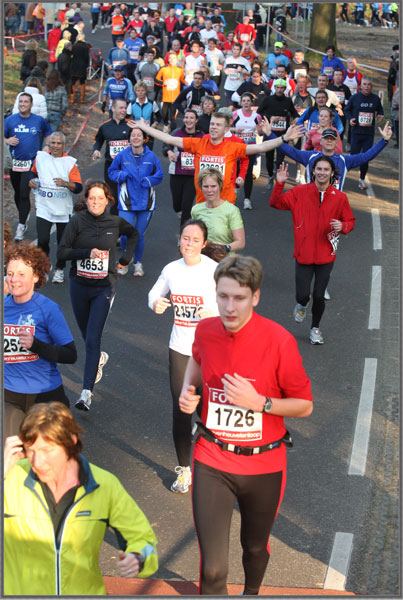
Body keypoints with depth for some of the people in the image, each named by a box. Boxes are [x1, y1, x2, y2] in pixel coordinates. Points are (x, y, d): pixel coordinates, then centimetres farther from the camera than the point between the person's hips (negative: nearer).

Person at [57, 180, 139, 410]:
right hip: (79, 286, 2)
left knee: (92, 339, -11)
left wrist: (127, 257, 8)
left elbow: (134, 233, 19)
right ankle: (100, 358, 53)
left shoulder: (115, 222, -3)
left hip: (104, 288, -2)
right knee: (87, 336, 19)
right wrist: (87, 252, -25)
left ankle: (87, 391, -12)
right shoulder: (78, 221, -8)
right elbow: (62, 253, -12)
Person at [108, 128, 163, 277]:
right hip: (127, 202, -1)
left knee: (139, 235, 8)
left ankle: (138, 263, 30)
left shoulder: (151, 156, -1)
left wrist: (149, 180, -13)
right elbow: (111, 171, 10)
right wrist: (121, 175, -11)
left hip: (146, 202, 1)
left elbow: (159, 175, 6)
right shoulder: (122, 155, -1)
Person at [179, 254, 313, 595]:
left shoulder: (279, 341, -19)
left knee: (256, 547, 25)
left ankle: (252, 592, 57)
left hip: (263, 464, -1)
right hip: (212, 463, 1)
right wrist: (188, 390, 1)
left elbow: (305, 406, -10)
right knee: (212, 569, -6)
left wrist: (258, 401, -24)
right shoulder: (206, 331, -8)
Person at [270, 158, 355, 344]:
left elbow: (350, 221, 9)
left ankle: (315, 328, 31)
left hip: (326, 256, 1)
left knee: (319, 296, 5)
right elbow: (276, 203, -4)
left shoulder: (340, 198, -1)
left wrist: (342, 226, -13)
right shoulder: (300, 192, -3)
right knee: (303, 294, -6)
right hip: (303, 254, -1)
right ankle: (302, 305, 34)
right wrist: (279, 184, -18)